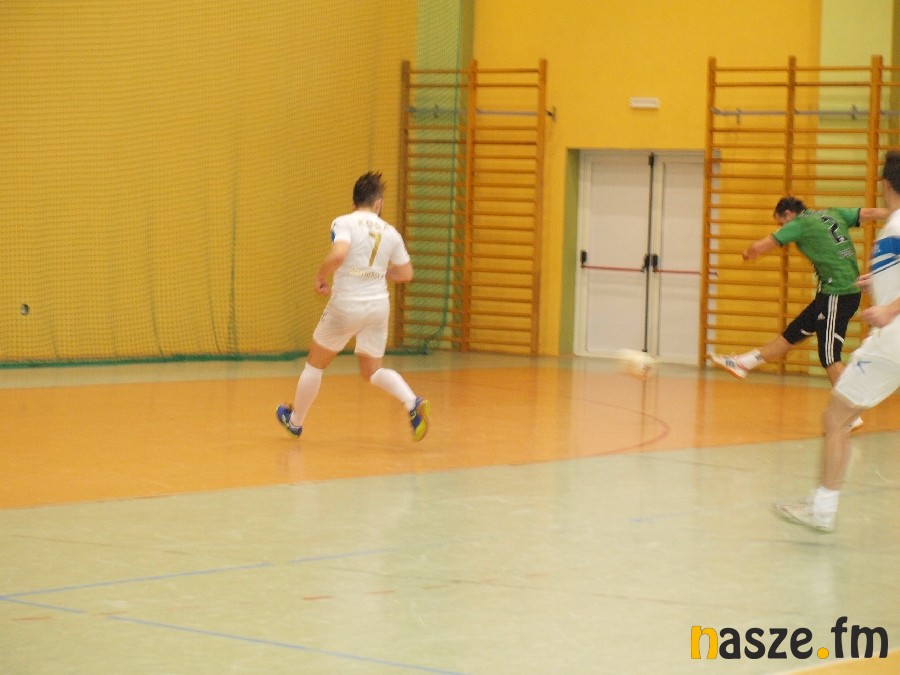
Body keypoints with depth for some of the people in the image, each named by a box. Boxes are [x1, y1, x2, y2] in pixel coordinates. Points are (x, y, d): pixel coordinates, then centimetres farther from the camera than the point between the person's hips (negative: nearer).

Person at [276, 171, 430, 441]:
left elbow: (338, 254, -27)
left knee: (315, 363, 16)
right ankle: (413, 403, -13)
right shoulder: (390, 232, 7)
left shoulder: (344, 223, -8)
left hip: (346, 305, -4)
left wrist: (321, 277, -9)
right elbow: (406, 274, 14)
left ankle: (295, 420, 31)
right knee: (373, 370, 14)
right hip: (379, 306, 4)